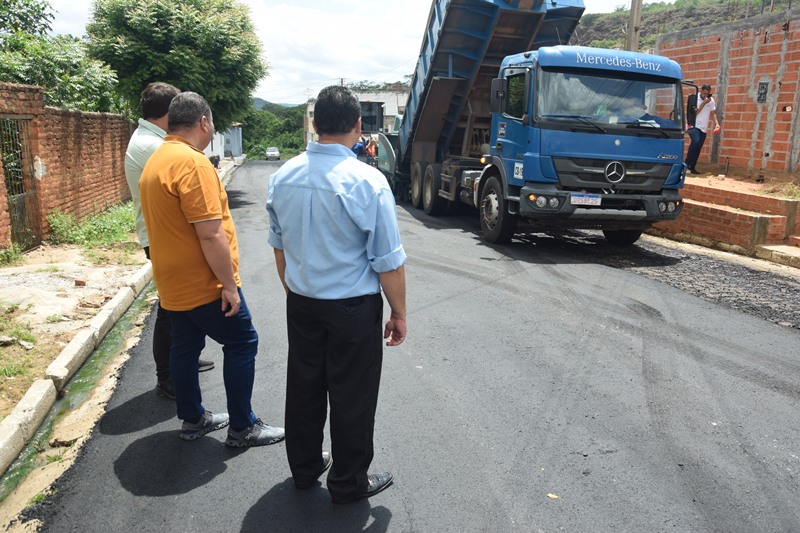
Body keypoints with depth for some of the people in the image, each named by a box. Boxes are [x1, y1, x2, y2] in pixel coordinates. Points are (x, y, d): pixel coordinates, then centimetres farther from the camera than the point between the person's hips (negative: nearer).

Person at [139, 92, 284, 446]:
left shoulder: (155, 161, 10)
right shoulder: (193, 163, -21)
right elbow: (211, 234, -25)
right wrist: (229, 284, -19)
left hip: (173, 283, 10)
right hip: (204, 284, -9)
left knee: (184, 347, 16)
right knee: (241, 343, 2)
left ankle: (193, 419, 30)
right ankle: (242, 428, 10)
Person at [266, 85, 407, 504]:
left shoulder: (283, 176, -1)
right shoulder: (367, 182, -19)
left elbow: (279, 246, 9)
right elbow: (388, 261, -16)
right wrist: (399, 314, -3)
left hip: (300, 303, 6)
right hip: (353, 308, -5)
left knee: (303, 386, 19)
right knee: (351, 395, 10)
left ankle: (304, 468, 39)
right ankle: (348, 484, 28)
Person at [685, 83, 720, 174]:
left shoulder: (711, 100, 6)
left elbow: (713, 113, 12)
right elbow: (694, 112, -14)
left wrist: (716, 123, -2)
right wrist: (704, 103, -17)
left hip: (704, 128, 5)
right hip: (694, 126, -5)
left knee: (698, 149, 4)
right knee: (695, 141, -28)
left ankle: (692, 167, 11)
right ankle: (687, 163, -17)